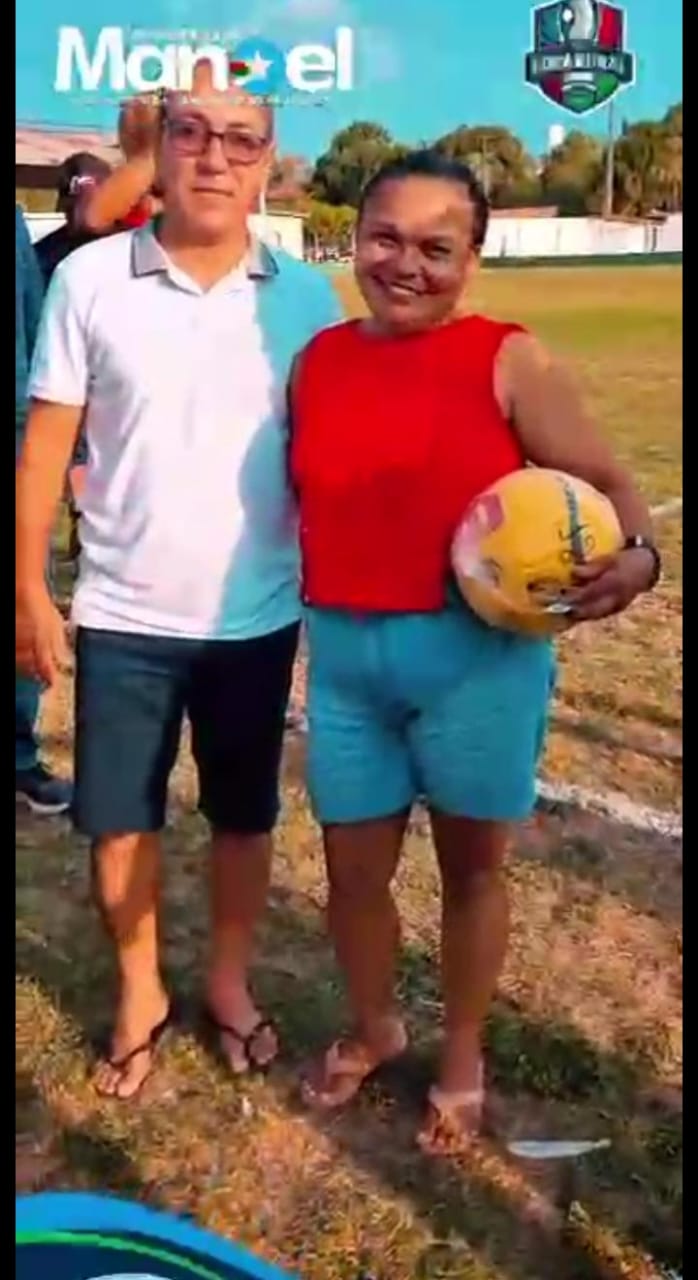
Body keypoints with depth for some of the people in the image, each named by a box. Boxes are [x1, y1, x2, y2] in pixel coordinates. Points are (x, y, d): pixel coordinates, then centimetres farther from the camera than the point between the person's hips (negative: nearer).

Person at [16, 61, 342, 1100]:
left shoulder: (304, 296, -2)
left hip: (257, 617, 1)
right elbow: (48, 442, -2)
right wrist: (30, 589, -2)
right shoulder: (89, 278, -6)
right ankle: (139, 993, 36)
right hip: (123, 617, 0)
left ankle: (230, 981, 39)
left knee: (244, 815, 15)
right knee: (121, 818, 12)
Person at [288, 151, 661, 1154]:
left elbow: (603, 481, -7)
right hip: (345, 652, 4)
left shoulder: (508, 361, -6)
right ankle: (374, 1028, 43)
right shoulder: (317, 360, 5)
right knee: (352, 866, 14)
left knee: (472, 863, 13)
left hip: (477, 650, -3)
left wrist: (637, 555, -27)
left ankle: (462, 1064, 36)